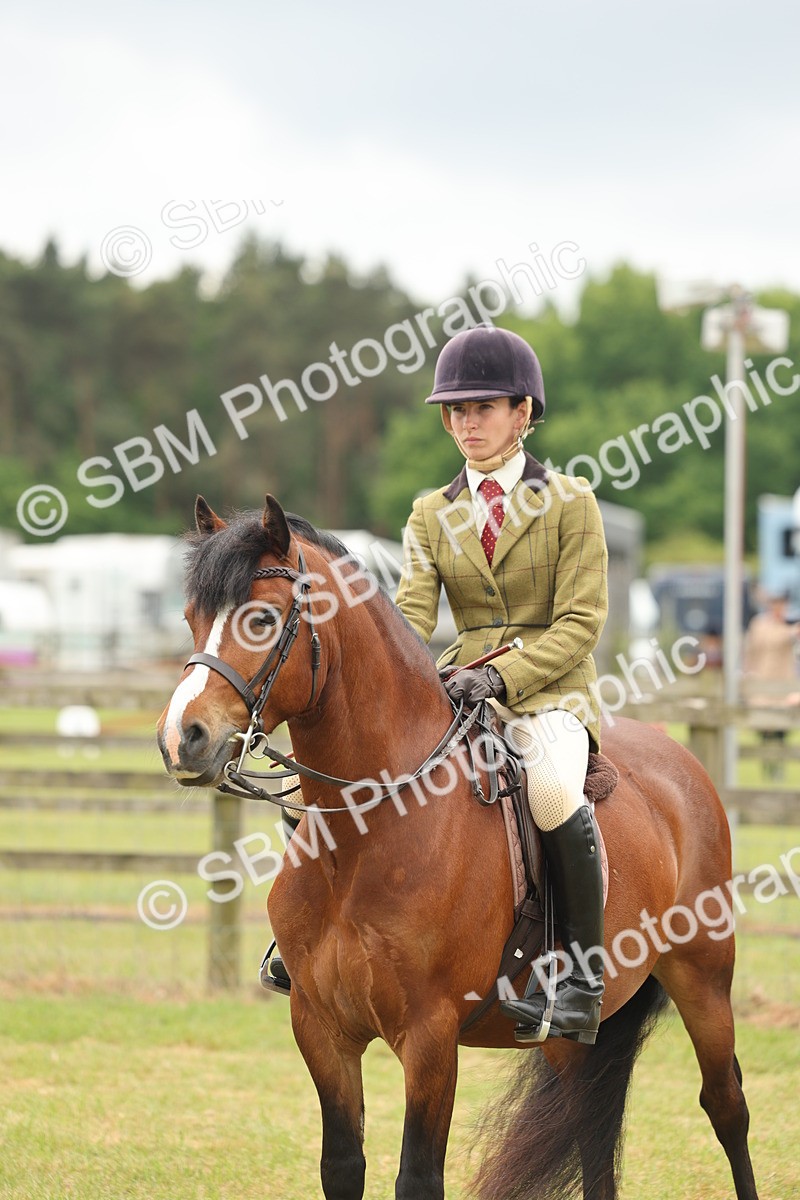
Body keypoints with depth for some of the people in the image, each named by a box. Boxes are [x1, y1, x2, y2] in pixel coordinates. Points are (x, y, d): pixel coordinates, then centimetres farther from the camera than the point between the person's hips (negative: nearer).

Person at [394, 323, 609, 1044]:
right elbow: (412, 613, 1)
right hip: (463, 688, 5)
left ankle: (585, 976, -26)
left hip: (551, 692, -5)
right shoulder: (433, 515, 13)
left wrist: (503, 678, -22)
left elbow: (581, 621, -7)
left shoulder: (570, 503, 1)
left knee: (553, 788, -36)